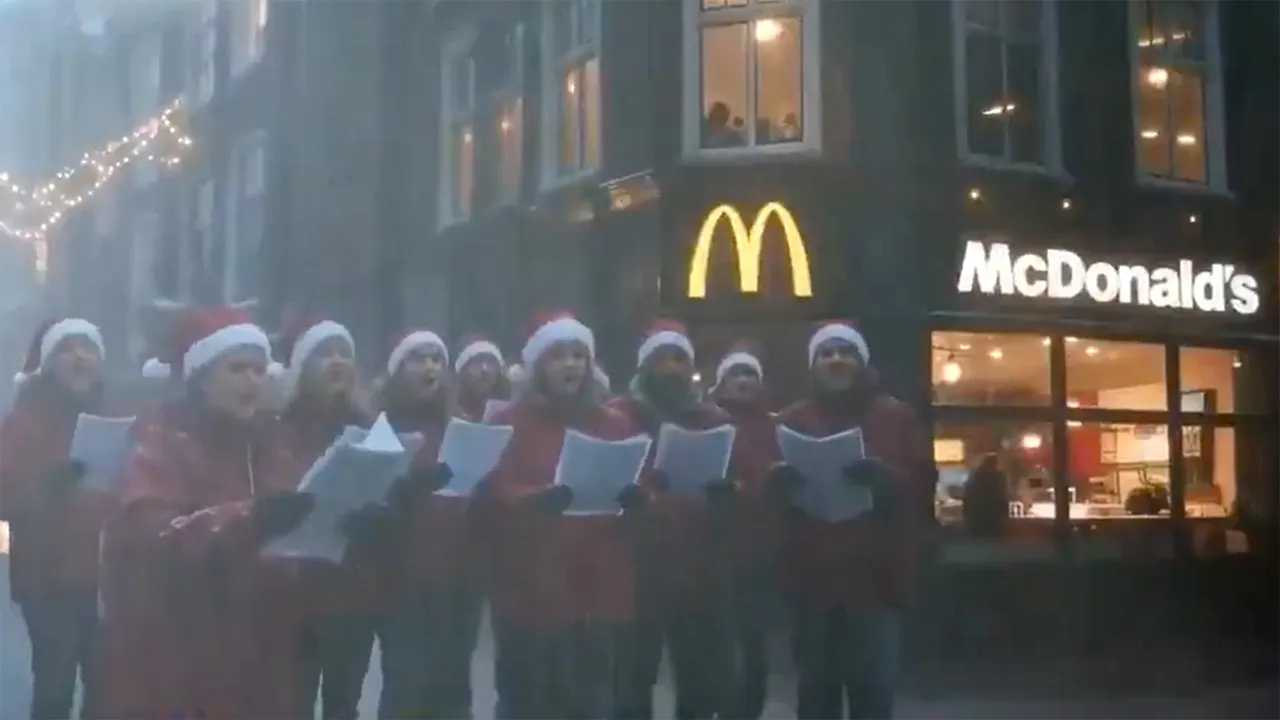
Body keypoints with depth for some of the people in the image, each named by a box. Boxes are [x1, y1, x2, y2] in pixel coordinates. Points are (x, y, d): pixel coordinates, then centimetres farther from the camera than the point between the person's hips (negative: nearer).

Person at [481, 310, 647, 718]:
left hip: (601, 586, 3)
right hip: (532, 587, -3)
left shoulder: (614, 424, 14)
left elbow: (636, 489, 14)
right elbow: (496, 492, -7)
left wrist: (634, 496, -9)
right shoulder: (511, 423, 2)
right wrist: (536, 499, -27)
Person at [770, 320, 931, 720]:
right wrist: (782, 483, -14)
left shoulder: (896, 416, 7)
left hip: (877, 575, -1)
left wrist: (885, 478, -20)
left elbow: (922, 481, 0)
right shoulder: (792, 420, 11)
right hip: (814, 575, 2)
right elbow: (769, 490, 9)